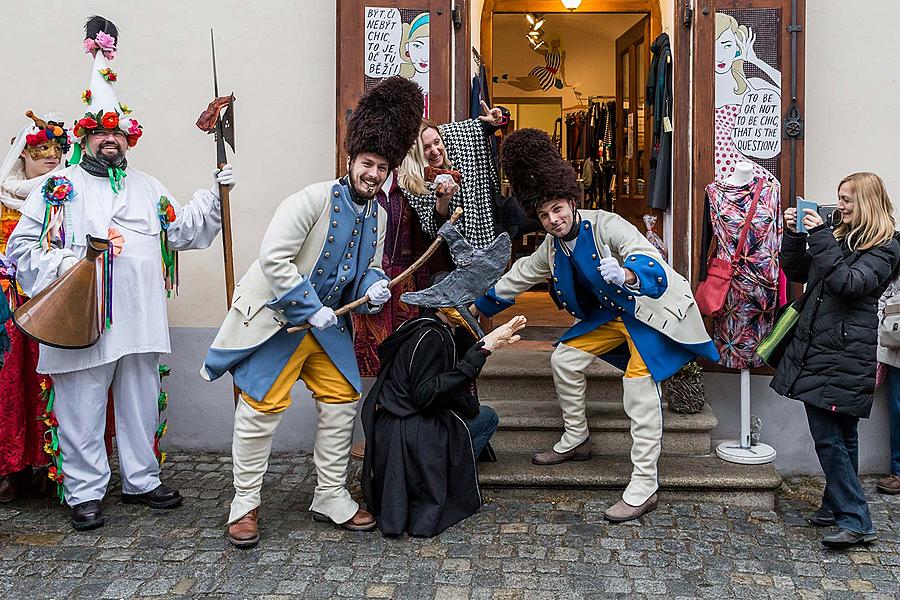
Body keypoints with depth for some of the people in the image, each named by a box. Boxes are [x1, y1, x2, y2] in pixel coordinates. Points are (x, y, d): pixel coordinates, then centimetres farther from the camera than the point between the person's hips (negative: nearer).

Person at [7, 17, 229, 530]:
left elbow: (182, 230, 15)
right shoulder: (60, 185, 6)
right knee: (83, 410, 2)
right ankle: (85, 492, 14)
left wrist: (215, 197, 4)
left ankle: (141, 480, 26)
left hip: (140, 320, 4)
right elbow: (23, 245, 3)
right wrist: (59, 262, -15)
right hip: (81, 321, -3)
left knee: (141, 405, 12)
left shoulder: (148, 187, 19)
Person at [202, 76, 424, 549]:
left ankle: (330, 497, 23)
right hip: (276, 319, -7)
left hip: (327, 322, 7)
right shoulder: (315, 199, -19)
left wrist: (374, 286, -9)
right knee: (262, 407, -4)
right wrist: (311, 309, -23)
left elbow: (370, 267, 16)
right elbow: (273, 258, -24)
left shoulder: (378, 216, 5)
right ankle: (245, 504, 12)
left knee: (342, 401, 8)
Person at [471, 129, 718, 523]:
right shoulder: (551, 248, -1)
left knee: (638, 383, -22)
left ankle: (643, 487, -16)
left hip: (652, 308, -8)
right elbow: (517, 278, 15)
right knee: (564, 360, 7)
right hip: (612, 312, 9)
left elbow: (649, 261, -39)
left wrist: (626, 275, -62)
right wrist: (478, 307, 21)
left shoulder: (606, 225, -24)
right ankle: (575, 441, 26)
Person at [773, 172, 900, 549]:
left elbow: (849, 283, -21)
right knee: (840, 435, 16)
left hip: (845, 355, -7)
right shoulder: (841, 237, 16)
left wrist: (820, 238, -20)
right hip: (815, 348, 7)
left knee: (829, 436, -10)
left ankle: (855, 521, -4)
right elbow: (797, 272, 18)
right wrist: (794, 234, 4)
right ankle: (838, 506, 26)